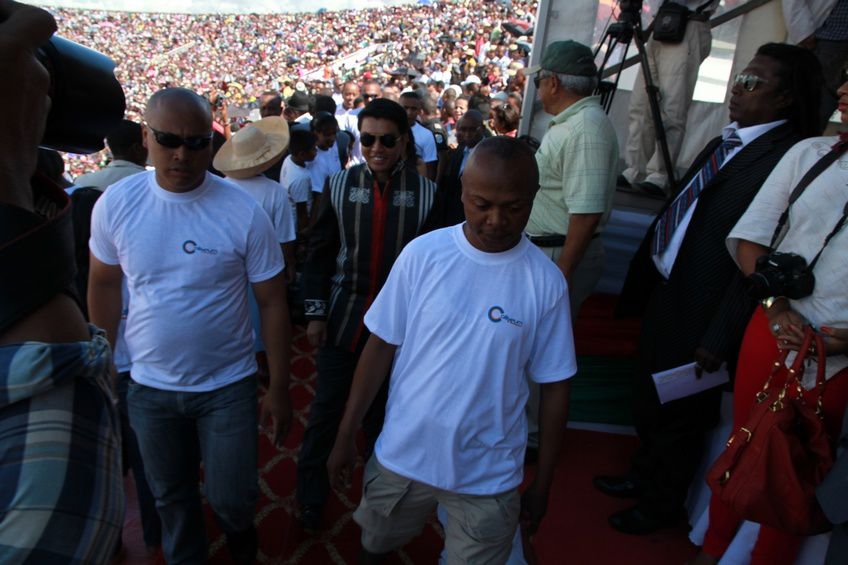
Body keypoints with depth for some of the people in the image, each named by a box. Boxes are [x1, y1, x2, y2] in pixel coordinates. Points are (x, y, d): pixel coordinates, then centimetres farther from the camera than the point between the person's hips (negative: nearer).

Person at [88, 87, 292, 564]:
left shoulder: (244, 212, -17)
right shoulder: (115, 203, -9)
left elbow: (273, 301, -11)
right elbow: (104, 284, 4)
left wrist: (280, 388, -8)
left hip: (228, 385, -2)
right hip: (149, 385, 3)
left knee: (232, 498, 11)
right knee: (171, 496, 22)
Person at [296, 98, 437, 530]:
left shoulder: (426, 192, -9)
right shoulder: (340, 185, -4)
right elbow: (320, 252, 2)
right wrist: (315, 312, -1)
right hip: (343, 317, 1)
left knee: (382, 412, 17)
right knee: (326, 409, 10)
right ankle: (311, 495, 32)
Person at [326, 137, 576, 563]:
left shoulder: (547, 283, -12)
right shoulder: (422, 254, -12)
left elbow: (554, 387, -5)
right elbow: (381, 346, -5)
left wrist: (542, 487, 1)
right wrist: (346, 436, -1)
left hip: (489, 476, -1)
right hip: (401, 455, 2)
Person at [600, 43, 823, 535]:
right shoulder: (725, 144, 7)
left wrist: (719, 338, -20)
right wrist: (640, 286, 11)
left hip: (699, 316, -8)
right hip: (666, 296, 8)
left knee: (678, 413, 13)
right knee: (649, 401, 24)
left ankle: (662, 504, 40)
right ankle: (645, 476, 50)